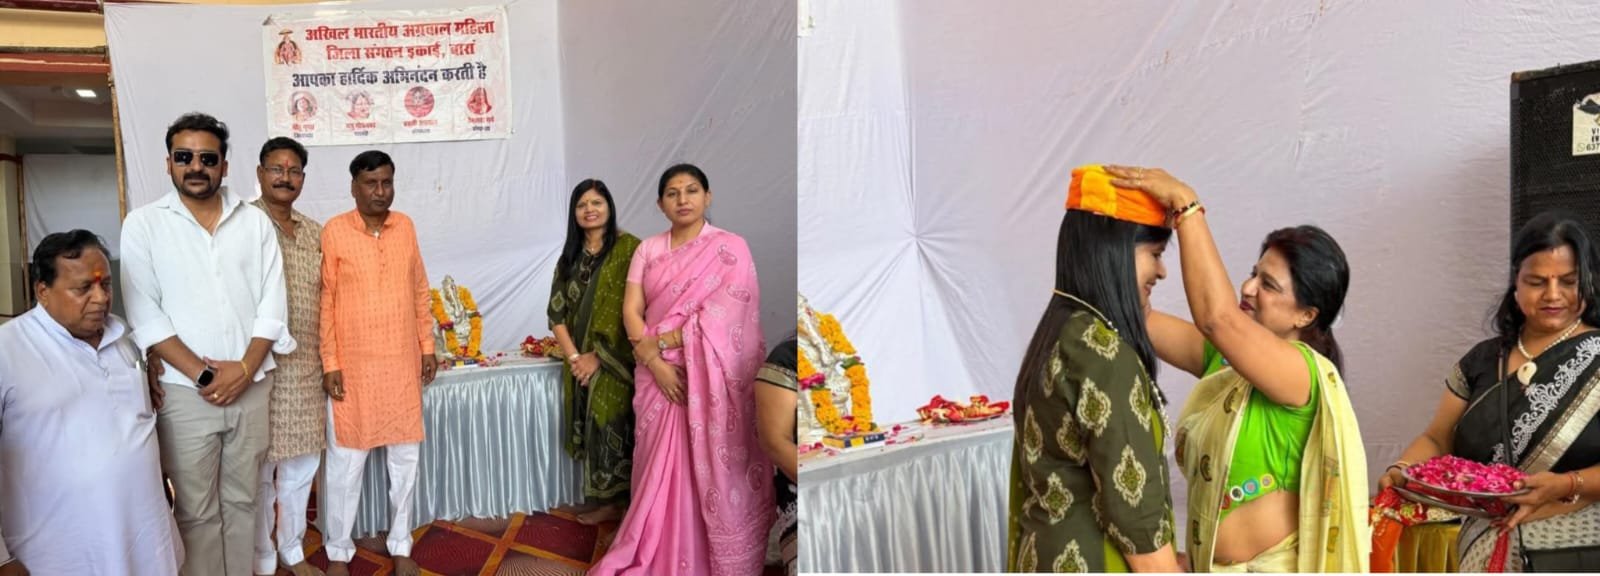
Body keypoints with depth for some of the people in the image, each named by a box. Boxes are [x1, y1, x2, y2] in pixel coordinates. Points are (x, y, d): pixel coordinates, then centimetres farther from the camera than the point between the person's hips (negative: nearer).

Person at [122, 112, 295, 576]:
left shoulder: (255, 223, 6)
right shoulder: (143, 225, 0)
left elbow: (272, 304, 2)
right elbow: (145, 314, -6)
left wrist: (245, 368, -11)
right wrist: (202, 374, -13)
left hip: (252, 387, 2)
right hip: (184, 391, -2)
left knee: (241, 500, 13)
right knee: (196, 510, 6)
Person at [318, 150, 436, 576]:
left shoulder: (405, 226, 4)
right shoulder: (334, 232, -7)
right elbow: (324, 301, -6)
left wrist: (427, 346, 8)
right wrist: (330, 363, -9)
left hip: (403, 362, 4)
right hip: (353, 365, -4)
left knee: (405, 456, 10)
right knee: (346, 460, 5)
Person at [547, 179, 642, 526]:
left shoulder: (628, 249, -7)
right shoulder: (569, 257, 12)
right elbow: (556, 311, 7)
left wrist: (597, 355, -14)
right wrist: (573, 356, -6)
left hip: (613, 360, -5)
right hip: (580, 362, 6)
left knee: (612, 427, -6)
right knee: (591, 428, 6)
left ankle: (616, 501, 6)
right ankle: (606, 500, 16)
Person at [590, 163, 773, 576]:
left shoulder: (729, 247, -3)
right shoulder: (648, 250, 9)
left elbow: (724, 314, -13)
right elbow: (631, 310, 2)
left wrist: (659, 340, -12)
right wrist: (655, 363, -12)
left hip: (709, 378, -3)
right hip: (658, 375, 4)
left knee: (709, 470, -2)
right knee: (660, 466, 8)